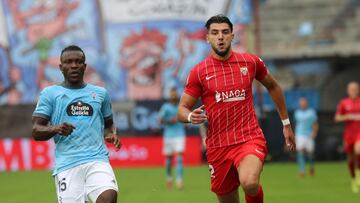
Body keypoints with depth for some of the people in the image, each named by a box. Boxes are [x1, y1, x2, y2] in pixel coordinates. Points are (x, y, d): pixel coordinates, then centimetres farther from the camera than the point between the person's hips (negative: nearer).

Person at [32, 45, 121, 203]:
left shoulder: (100, 93, 18)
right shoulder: (49, 93, 10)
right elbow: (36, 131, 4)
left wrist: (111, 135, 7)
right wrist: (55, 129, -17)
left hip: (98, 160, 1)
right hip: (66, 164, -1)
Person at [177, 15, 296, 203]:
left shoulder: (250, 62, 4)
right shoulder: (198, 72, 0)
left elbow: (273, 87, 21)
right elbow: (182, 110, 4)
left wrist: (286, 124, 23)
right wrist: (191, 117, -20)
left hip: (250, 139, -1)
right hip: (218, 146, 1)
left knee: (249, 184, -32)